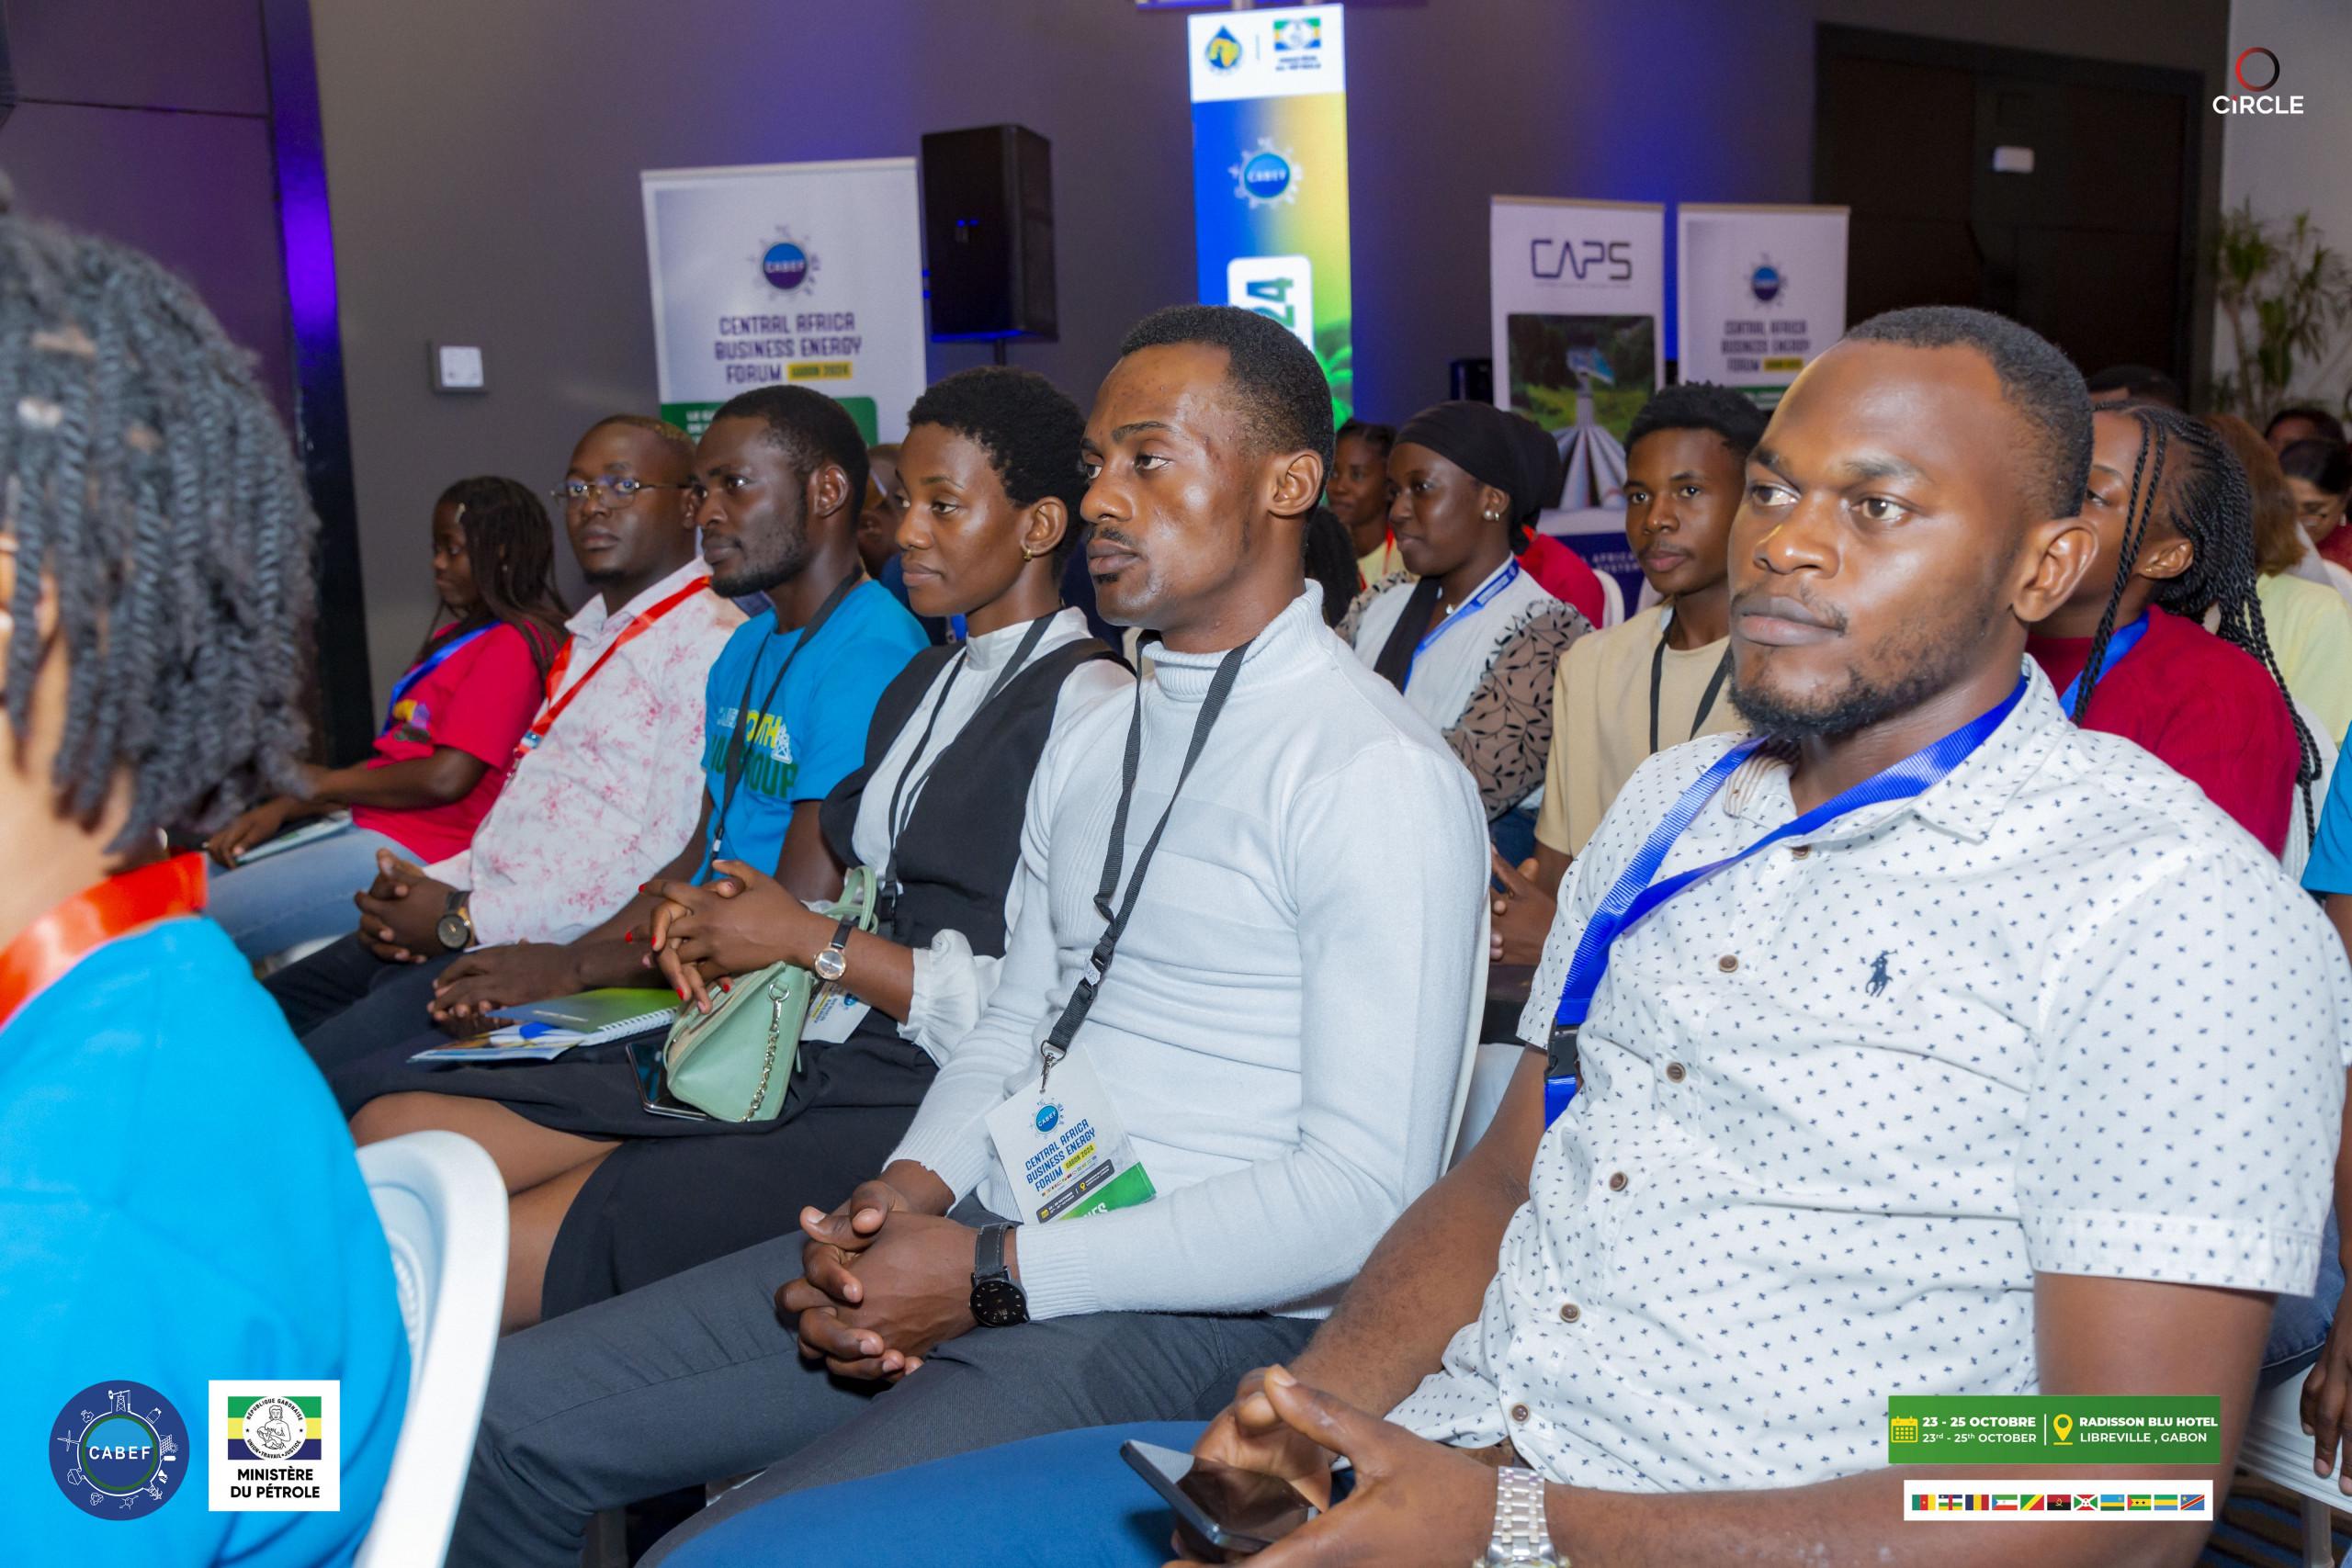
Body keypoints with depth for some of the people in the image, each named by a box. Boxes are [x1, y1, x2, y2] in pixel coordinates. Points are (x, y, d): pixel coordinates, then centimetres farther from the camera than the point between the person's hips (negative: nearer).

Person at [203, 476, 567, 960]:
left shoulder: (513, 646, -11)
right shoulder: (454, 638, 21)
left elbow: (446, 778, -19)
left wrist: (325, 784, -3)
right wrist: (282, 809, 5)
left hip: (410, 848, -10)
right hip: (365, 829, 10)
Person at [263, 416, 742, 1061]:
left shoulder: (709, 644, -12)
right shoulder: (590, 636, 20)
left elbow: (675, 866, -20)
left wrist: (468, 919, -15)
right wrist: (430, 887, 4)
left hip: (552, 958, -10)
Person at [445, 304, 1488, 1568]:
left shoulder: (1376, 776, -13)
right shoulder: (1090, 744, 16)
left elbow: (1363, 1194, -18)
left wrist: (993, 1275, -17)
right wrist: (913, 1184, -3)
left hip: (1187, 1315, -8)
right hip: (992, 1241, 8)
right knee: (498, 1415, 3)